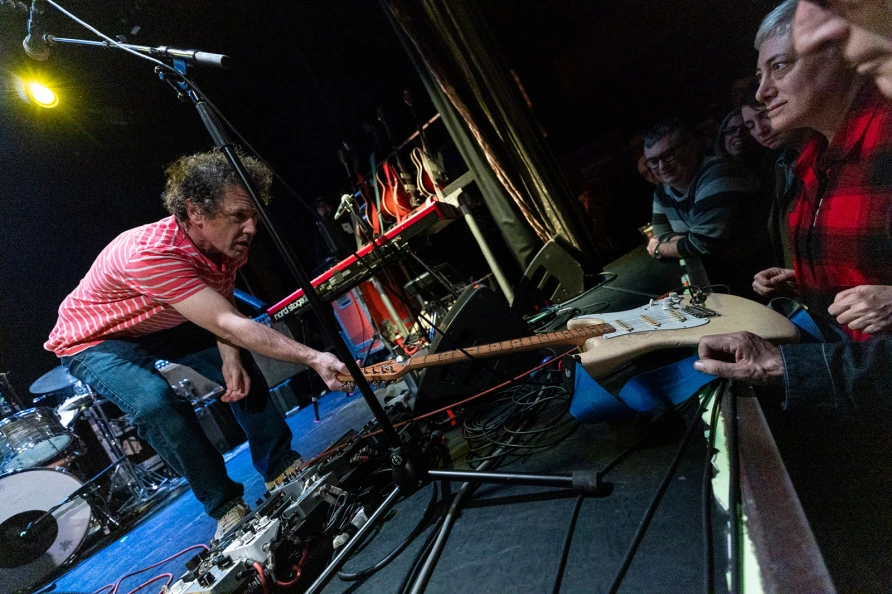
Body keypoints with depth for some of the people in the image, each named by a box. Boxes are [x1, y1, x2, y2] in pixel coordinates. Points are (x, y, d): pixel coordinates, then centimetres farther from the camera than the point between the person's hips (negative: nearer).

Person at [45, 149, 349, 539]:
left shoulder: (224, 242, -19)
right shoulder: (150, 253, -42)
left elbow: (221, 312, -7)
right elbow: (227, 324, -48)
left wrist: (230, 357, -25)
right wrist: (313, 359, -53)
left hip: (159, 327, 7)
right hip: (94, 343, -6)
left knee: (242, 365, -4)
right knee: (155, 400, -31)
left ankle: (281, 467, 9)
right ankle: (225, 507, -13)